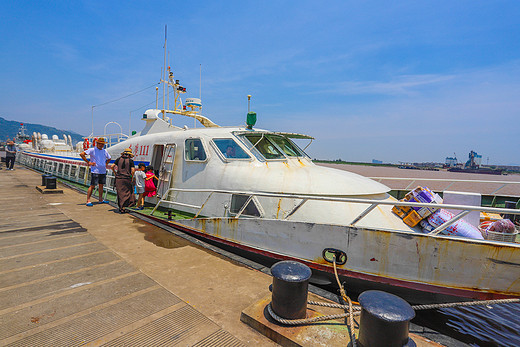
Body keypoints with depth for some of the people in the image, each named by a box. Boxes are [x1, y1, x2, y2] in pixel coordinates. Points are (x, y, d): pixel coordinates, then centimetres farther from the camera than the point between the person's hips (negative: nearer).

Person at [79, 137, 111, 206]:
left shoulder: (105, 151, 13)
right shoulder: (92, 150, -5)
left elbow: (109, 158, 30)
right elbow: (81, 154, -11)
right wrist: (88, 162, -11)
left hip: (103, 171, 6)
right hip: (95, 171, -6)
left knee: (101, 185, 12)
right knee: (92, 186, -5)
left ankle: (101, 199, 20)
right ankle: (88, 200, 0)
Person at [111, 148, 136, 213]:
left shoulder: (119, 159, 9)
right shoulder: (130, 161, -1)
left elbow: (112, 166, 7)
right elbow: (133, 170, -8)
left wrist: (115, 173, 18)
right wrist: (132, 177, 5)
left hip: (119, 178, 3)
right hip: (127, 178, -3)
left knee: (120, 193, 8)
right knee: (127, 193, 6)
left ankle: (121, 207, 12)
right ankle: (124, 206, 2)